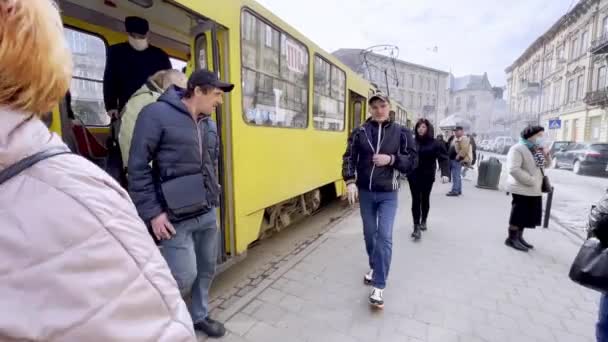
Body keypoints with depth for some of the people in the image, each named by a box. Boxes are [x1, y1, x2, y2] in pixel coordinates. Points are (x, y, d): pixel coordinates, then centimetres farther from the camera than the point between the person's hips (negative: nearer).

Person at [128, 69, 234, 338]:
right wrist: (152, 212, -13)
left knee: (206, 270, 16)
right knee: (185, 276, -2)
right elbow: (138, 167, -12)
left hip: (207, 213, 7)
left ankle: (199, 316, 41)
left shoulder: (209, 125, 10)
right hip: (176, 217, -7)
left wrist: (214, 198, 15)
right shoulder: (157, 114, -11)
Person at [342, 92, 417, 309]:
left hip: (388, 194, -2)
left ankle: (378, 287, 0)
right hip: (365, 193, 2)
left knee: (384, 237, -9)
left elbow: (413, 161, 0)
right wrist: (350, 182, -13)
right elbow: (349, 158, 0)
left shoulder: (401, 133, -2)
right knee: (369, 234, 15)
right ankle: (374, 267, 40)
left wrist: (391, 159, -17)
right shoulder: (360, 132, -1)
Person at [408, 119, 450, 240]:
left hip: (427, 176, 0)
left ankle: (423, 221, 36)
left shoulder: (435, 143, -5)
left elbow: (443, 159, -11)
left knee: (425, 199, 15)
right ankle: (417, 227, -1)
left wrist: (445, 173, -25)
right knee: (416, 200, -3)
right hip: (414, 176, 0)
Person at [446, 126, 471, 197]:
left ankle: (455, 191, -11)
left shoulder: (464, 139, -12)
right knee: (457, 176, 15)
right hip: (452, 159, 10)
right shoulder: (455, 139, 20)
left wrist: (458, 156, -22)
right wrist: (449, 155, 17)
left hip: (457, 160, -10)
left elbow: (464, 150, -22)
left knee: (456, 176, -12)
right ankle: (458, 190, 22)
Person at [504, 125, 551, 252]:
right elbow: (513, 169, -25)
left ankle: (519, 237, 26)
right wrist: (531, 180, -22)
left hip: (535, 190, 9)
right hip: (522, 189, -9)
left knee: (527, 215, 14)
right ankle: (511, 239, 9)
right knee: (519, 214, -2)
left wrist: (545, 154, 3)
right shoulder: (517, 149, -15)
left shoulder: (537, 150, 13)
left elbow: (547, 164, 22)